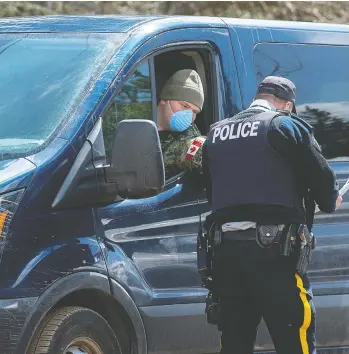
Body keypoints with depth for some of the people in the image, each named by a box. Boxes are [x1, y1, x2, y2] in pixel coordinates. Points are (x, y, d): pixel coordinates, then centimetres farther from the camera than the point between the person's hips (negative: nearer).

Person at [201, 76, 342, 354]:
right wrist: (329, 203, 19)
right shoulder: (286, 127, 0)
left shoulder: (216, 135, 18)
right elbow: (322, 178, -1)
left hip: (226, 252, 6)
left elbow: (213, 194, 19)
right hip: (274, 252, -6)